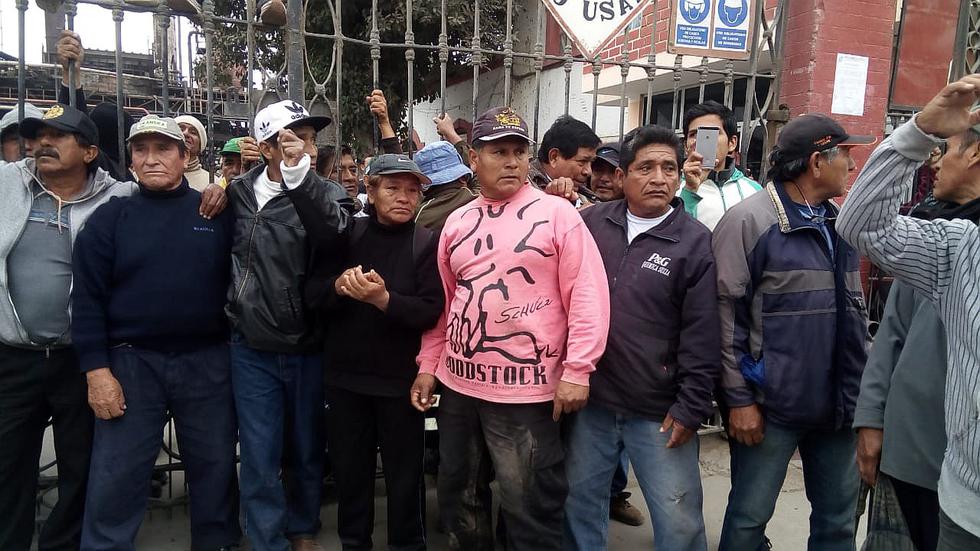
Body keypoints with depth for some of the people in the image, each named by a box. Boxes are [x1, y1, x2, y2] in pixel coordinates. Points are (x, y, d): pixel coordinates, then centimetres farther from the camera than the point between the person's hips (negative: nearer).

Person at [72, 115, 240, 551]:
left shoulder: (218, 214, 3)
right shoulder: (110, 217, 2)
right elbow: (87, 298, -1)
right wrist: (96, 369, -7)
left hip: (207, 362, 1)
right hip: (131, 362, 0)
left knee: (214, 466, 13)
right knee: (114, 480, 5)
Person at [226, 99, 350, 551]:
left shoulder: (323, 194, -6)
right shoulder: (239, 192, 1)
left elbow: (336, 229, -31)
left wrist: (299, 174, -39)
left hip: (307, 347, -1)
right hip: (252, 348, 1)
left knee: (306, 451, 15)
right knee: (260, 458, 7)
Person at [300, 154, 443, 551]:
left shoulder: (428, 244, -5)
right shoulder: (346, 234, 3)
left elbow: (431, 312, -14)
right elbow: (311, 294, 1)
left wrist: (384, 299, -28)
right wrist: (338, 285, -19)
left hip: (400, 378, -3)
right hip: (344, 374, 3)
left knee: (404, 474, 10)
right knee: (349, 469, 17)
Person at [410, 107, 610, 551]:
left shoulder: (556, 213, -7)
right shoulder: (457, 222, 9)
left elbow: (588, 295, -11)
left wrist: (576, 370, -16)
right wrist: (428, 366, 12)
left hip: (527, 390, -5)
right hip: (458, 385, 6)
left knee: (530, 511, 7)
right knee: (459, 500, 21)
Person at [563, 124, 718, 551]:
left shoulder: (695, 241, -8)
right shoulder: (590, 222, 1)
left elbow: (702, 337, -8)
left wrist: (691, 408, -8)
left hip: (659, 412, -3)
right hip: (590, 399, 3)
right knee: (580, 501, 18)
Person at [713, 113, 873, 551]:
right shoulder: (749, 220, -12)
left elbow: (855, 311, 18)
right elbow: (726, 316, -14)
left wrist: (862, 382, 15)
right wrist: (738, 398, -14)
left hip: (839, 402, 7)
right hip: (772, 404, -7)